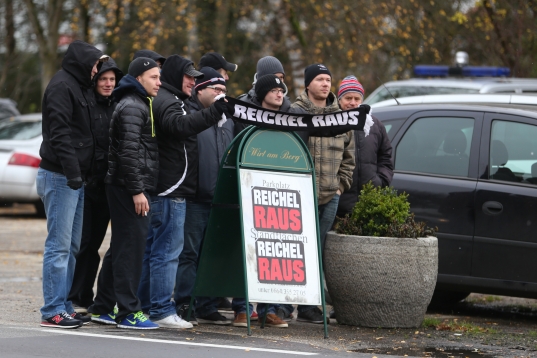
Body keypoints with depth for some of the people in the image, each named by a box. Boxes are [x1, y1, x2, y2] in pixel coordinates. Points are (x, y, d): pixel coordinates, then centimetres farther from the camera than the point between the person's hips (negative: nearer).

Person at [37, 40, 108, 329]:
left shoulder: (81, 87, 17)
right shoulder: (62, 86, -13)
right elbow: (59, 133, -21)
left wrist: (78, 174, 12)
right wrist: (72, 173, -25)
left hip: (75, 178, 10)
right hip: (60, 176, -10)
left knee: (72, 247, 11)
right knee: (59, 246, -9)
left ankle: (65, 307, 16)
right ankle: (53, 312, -7)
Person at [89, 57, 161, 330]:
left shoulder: (139, 104, 21)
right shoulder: (132, 106, -12)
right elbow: (129, 152, -19)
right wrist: (136, 191, -21)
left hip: (126, 187, 11)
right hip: (128, 186, -11)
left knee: (121, 246, 14)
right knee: (131, 246, -10)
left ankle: (103, 307, 20)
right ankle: (129, 313, -9)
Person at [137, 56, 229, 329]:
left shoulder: (171, 101, 22)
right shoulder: (166, 101, -13)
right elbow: (180, 125, -33)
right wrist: (215, 112, -42)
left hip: (166, 190, 11)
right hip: (170, 192, -11)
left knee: (153, 248, 14)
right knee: (167, 250, -9)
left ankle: (145, 304, 20)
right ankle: (162, 310, -8)